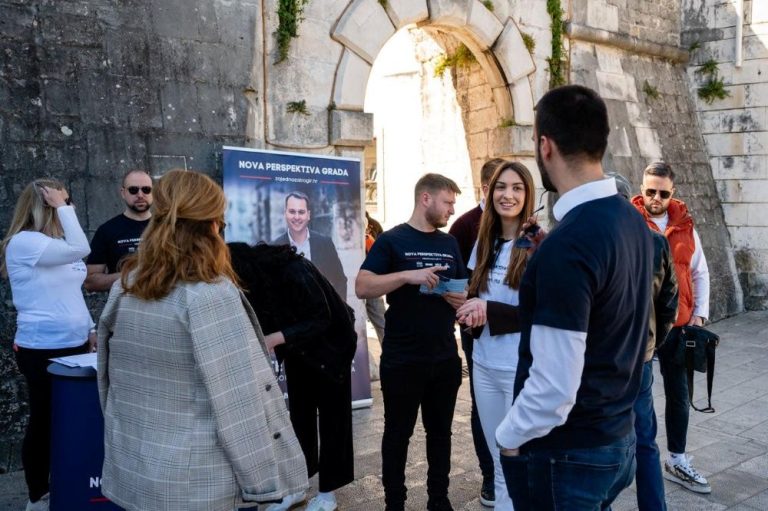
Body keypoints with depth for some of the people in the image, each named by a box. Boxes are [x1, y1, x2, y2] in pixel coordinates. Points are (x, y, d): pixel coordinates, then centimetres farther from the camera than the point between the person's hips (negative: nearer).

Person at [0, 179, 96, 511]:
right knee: (44, 421, 4)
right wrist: (62, 208, -18)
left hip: (74, 345, 8)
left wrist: (90, 328, 13)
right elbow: (81, 249, -26)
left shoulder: (57, 242, 12)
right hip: (42, 350, -8)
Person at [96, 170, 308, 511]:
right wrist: (267, 479, -14)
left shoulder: (126, 286, 0)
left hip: (130, 471, 7)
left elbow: (108, 378, 10)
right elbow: (245, 399, -21)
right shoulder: (211, 295, -21)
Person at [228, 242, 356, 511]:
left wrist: (276, 338, -37)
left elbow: (321, 319, -29)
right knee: (299, 414, 10)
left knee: (331, 416, 2)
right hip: (297, 349, 6)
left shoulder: (294, 271, -34)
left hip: (331, 343, -6)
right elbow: (262, 322, -6)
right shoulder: (257, 278, -14)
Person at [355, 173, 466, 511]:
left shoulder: (450, 243, 10)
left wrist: (462, 299, -6)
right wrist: (407, 275, -29)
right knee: (397, 434, 9)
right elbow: (362, 287, -17)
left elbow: (462, 287, 18)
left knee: (440, 432, 17)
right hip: (402, 360, -5)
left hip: (445, 358, 5)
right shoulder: (391, 240, -7)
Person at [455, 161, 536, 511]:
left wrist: (490, 310, -20)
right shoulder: (483, 243, 8)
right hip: (484, 364, 6)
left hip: (522, 368, -6)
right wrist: (472, 312, -7)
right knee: (499, 462, 19)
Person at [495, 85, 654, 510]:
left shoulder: (566, 245, -27)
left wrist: (509, 437, -10)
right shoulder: (632, 220, 0)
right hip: (618, 435, 8)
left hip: (567, 453, -8)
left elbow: (554, 385, -27)